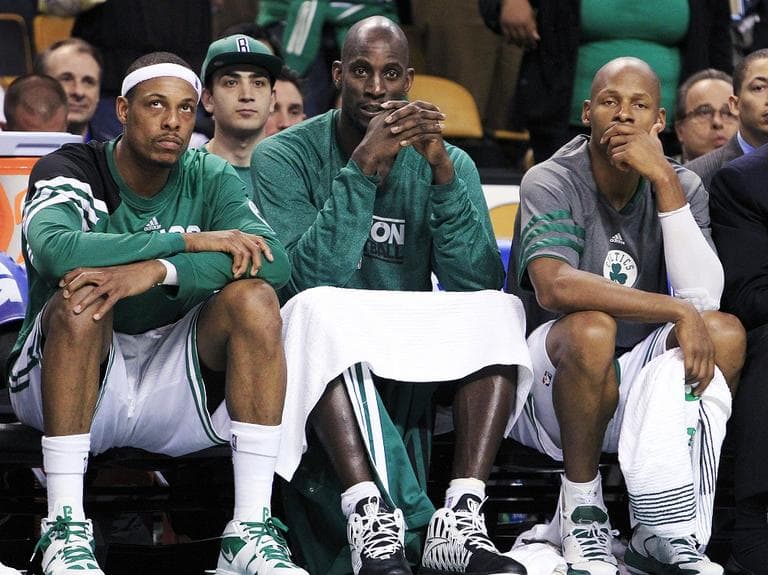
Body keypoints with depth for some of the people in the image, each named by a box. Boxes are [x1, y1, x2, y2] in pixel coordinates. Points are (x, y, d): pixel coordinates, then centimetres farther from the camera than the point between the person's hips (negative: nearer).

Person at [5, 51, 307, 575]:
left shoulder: (211, 179, 2)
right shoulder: (71, 171, -7)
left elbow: (275, 260, -18)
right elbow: (54, 250, -31)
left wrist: (158, 271, -33)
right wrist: (193, 242, -27)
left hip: (173, 388, 3)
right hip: (59, 388, -3)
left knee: (254, 297, -20)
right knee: (81, 295, -31)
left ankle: (251, 531, -25)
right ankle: (65, 528, -30)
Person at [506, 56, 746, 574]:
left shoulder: (681, 188, 1)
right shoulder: (552, 183, -11)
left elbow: (704, 298, -16)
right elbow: (555, 287, -31)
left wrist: (665, 181, -21)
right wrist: (676, 311, -31)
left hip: (635, 385, 4)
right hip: (546, 389, -4)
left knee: (725, 333, -22)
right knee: (590, 329, -35)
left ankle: (667, 530, -26)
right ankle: (582, 508, -17)